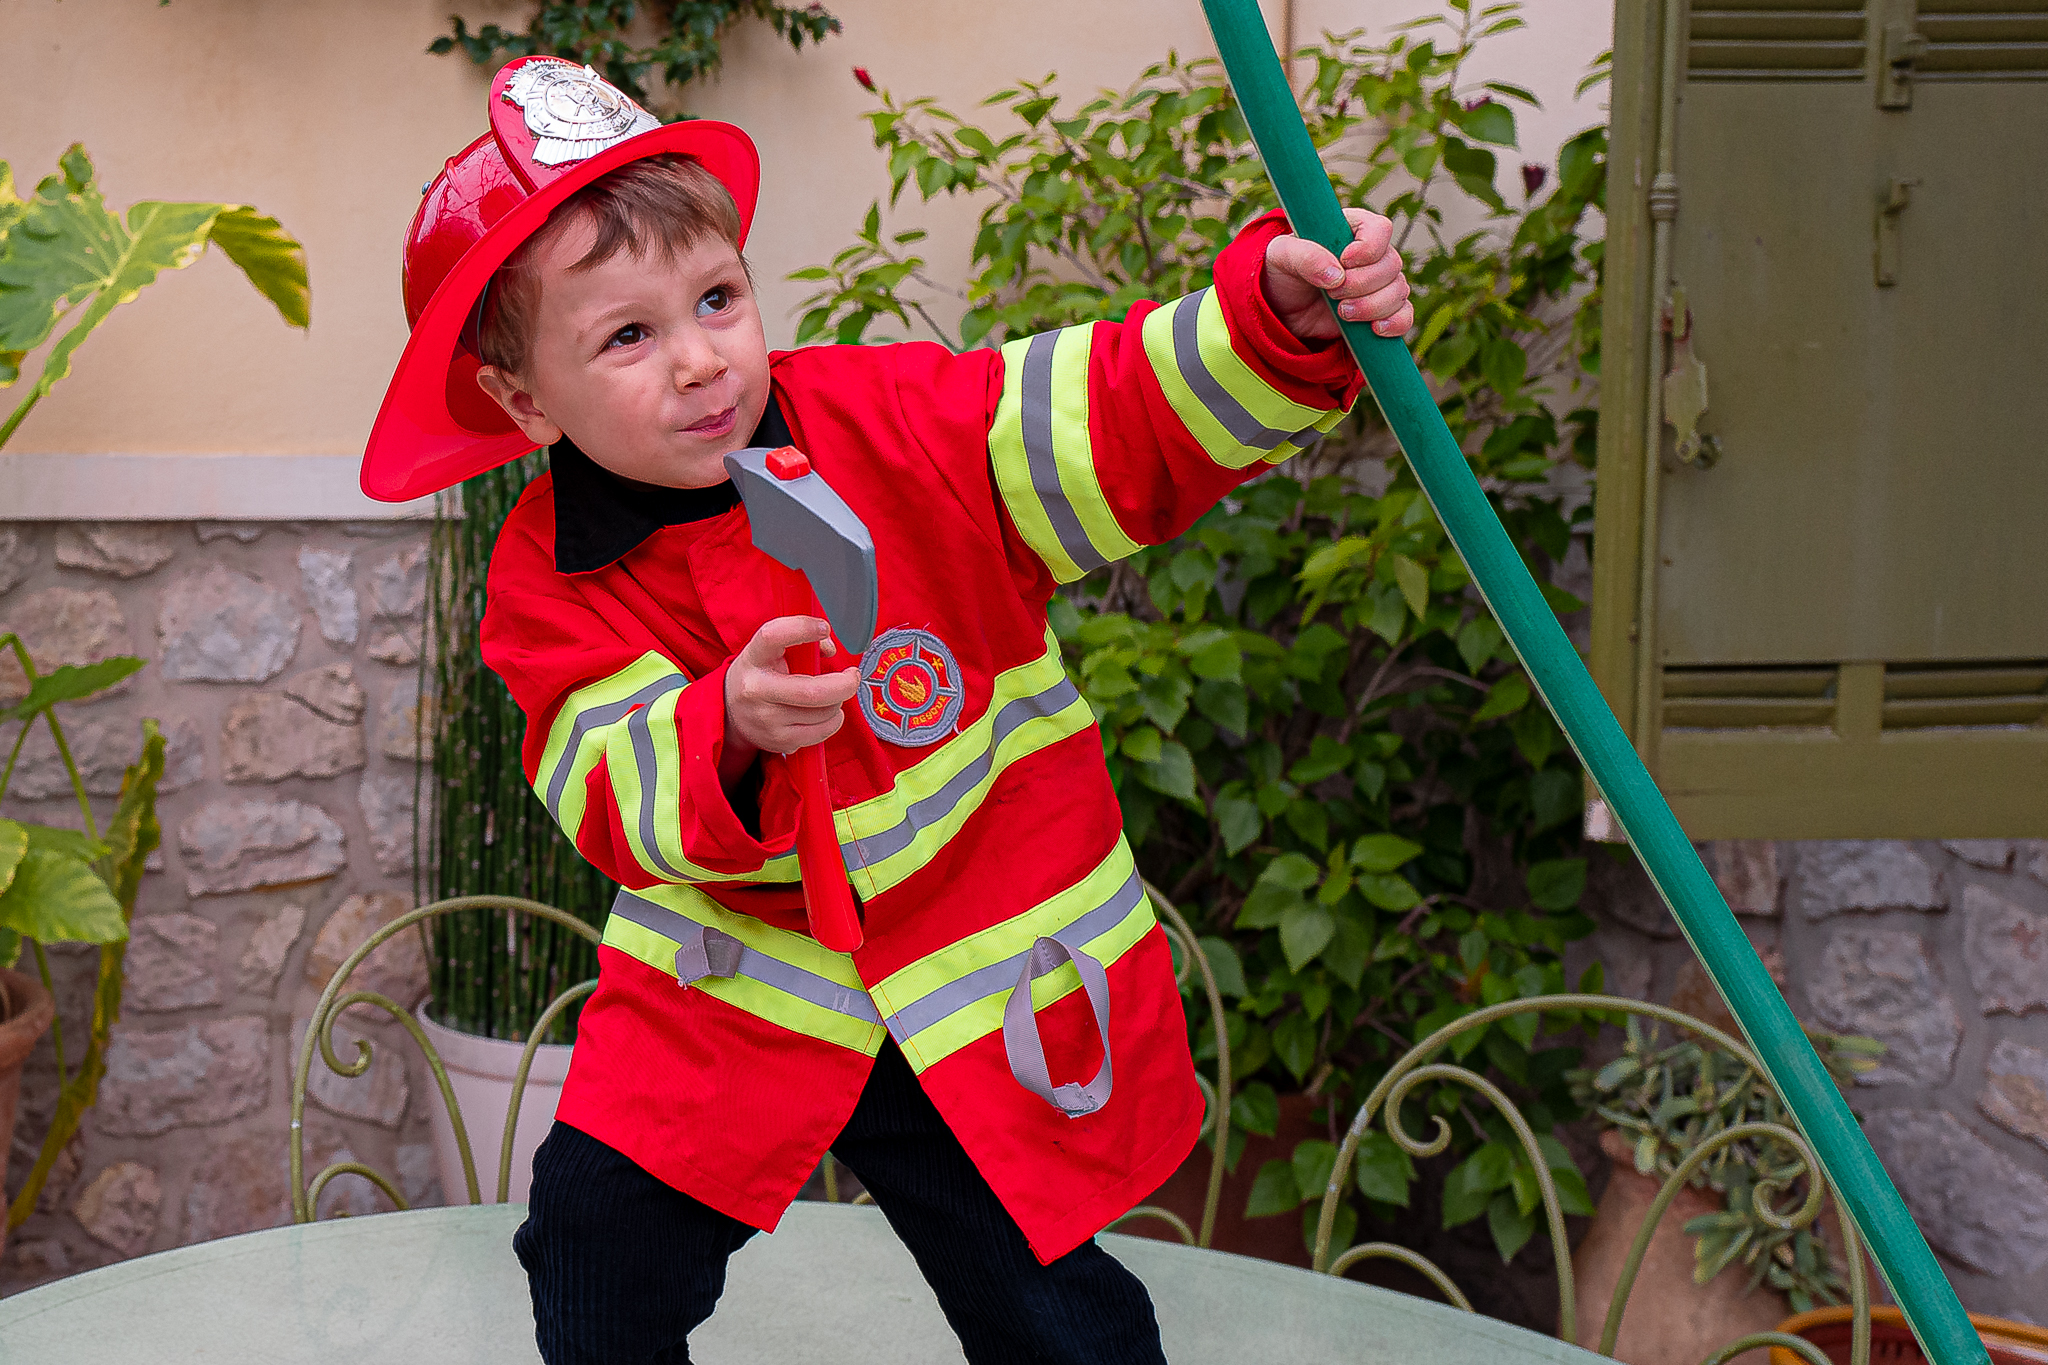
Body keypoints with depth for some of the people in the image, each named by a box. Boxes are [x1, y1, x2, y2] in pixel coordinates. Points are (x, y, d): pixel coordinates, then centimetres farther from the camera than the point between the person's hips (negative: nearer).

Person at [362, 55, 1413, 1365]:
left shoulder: (894, 423, -13)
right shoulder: (553, 578, -11)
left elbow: (1129, 414, -17)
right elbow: (619, 802, -20)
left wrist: (1280, 314, -34)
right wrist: (730, 730, -41)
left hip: (988, 996, -1)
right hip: (733, 997, 1)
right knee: (595, 1237, 4)